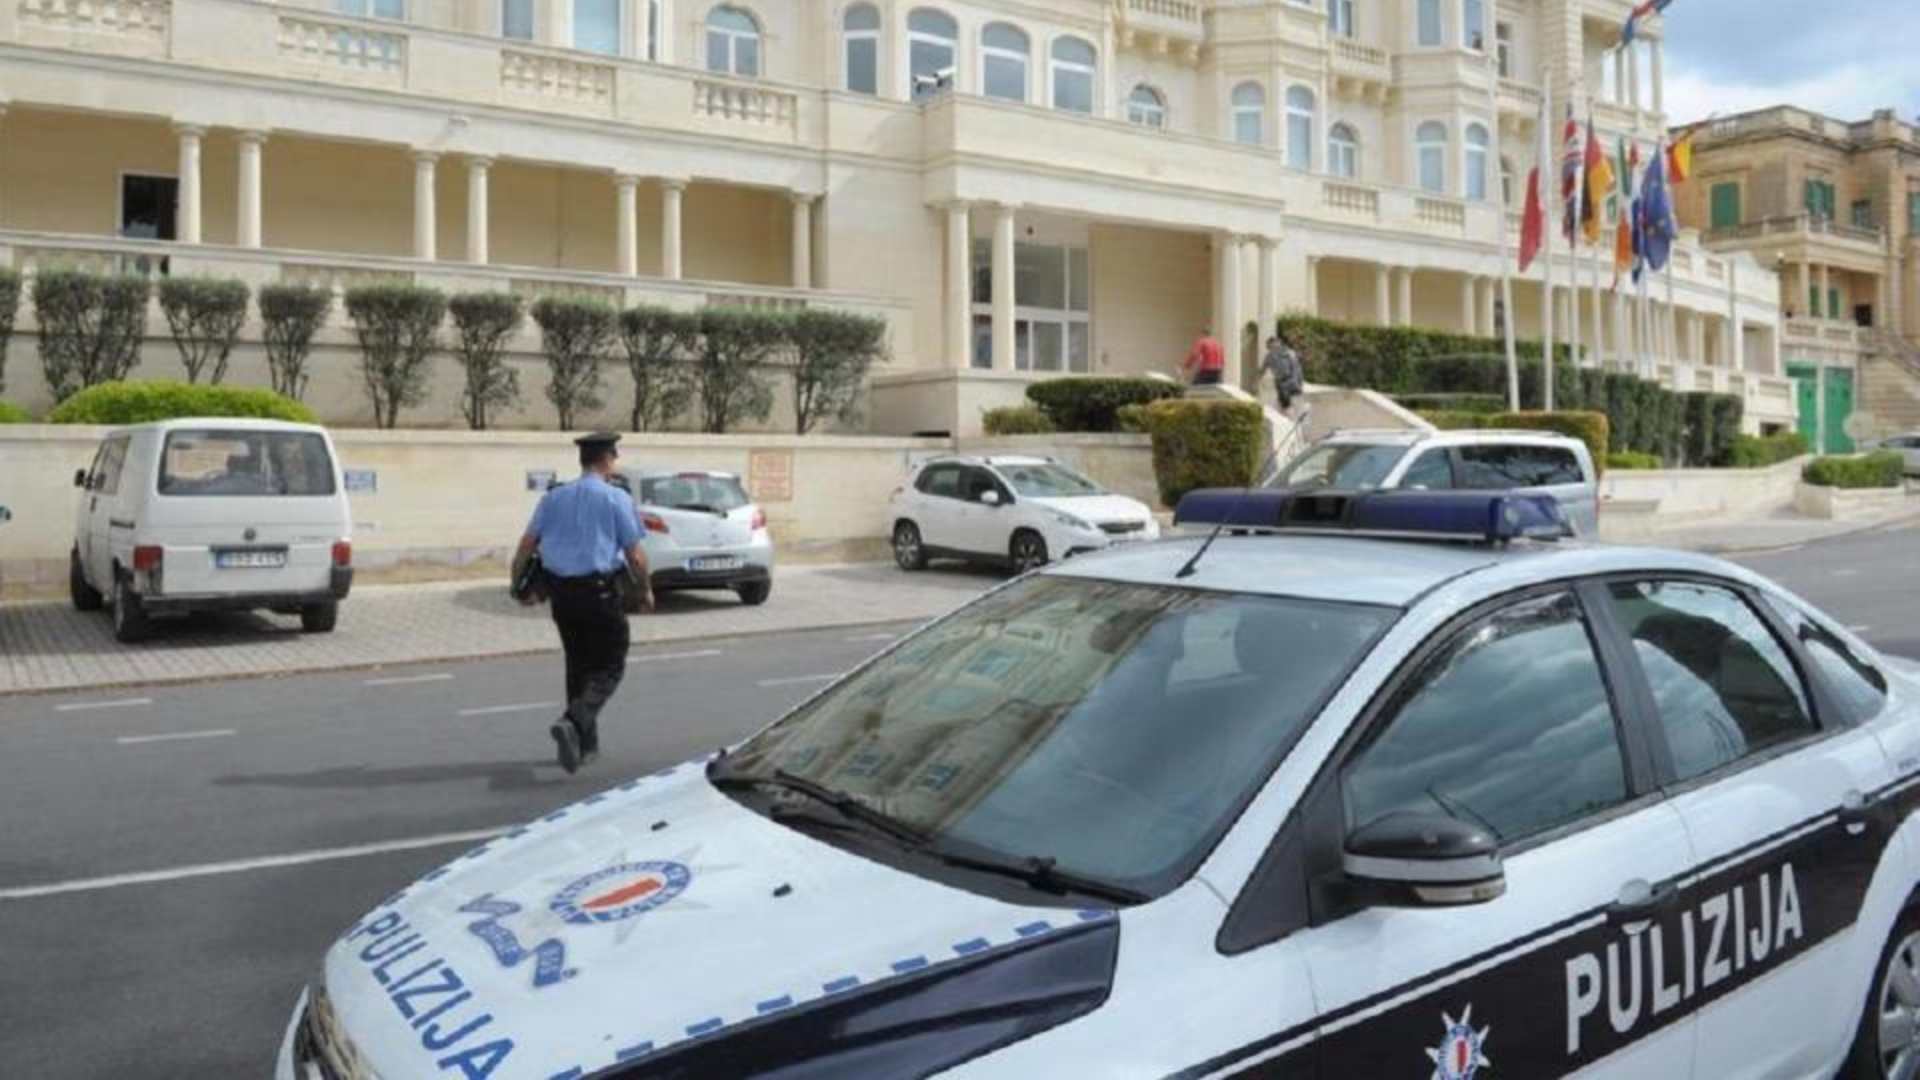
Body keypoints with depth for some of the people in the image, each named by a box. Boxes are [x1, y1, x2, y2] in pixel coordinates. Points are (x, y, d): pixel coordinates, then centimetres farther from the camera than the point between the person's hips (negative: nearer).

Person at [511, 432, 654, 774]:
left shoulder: (554, 497, 8)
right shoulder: (617, 499, -6)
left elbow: (526, 546, 2)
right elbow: (635, 555, -7)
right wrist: (646, 591, 7)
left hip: (561, 592, 5)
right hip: (601, 590, -5)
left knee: (578, 664, 17)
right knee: (609, 668, 3)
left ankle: (585, 744, 23)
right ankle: (573, 722, -21)